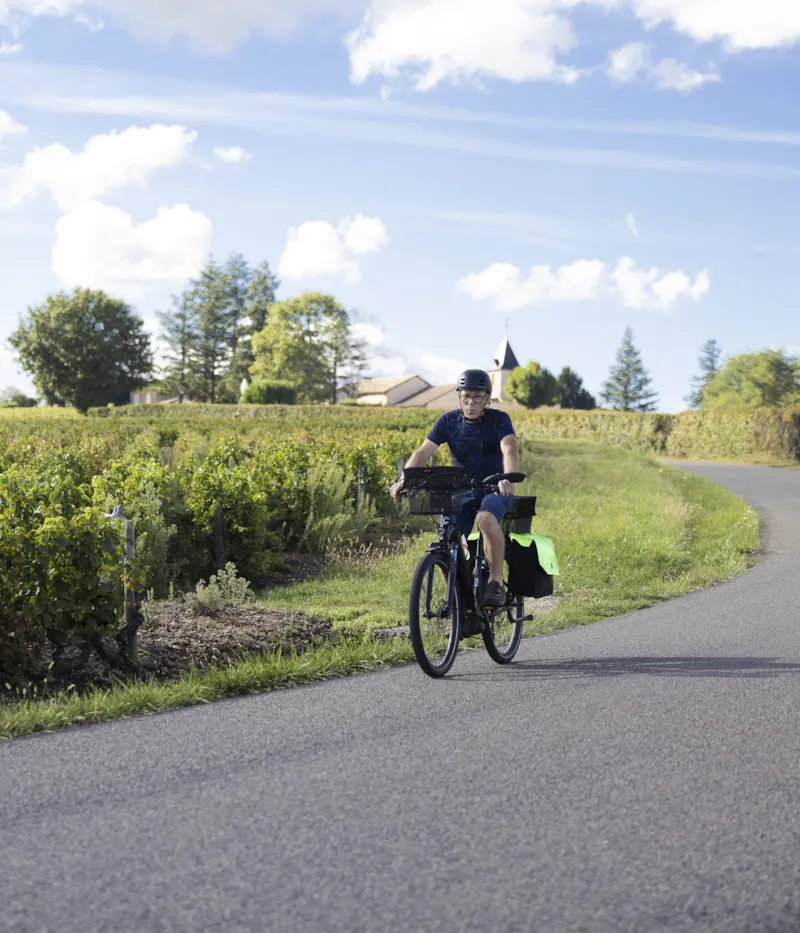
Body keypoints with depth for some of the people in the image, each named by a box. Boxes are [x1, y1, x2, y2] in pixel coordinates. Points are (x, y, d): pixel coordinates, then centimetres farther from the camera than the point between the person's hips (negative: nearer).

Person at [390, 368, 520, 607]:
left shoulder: (499, 420, -11)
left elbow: (510, 450, -29)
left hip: (495, 489, -3)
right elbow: (422, 452, -12)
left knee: (486, 518, -36)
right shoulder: (449, 421, -3)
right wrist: (403, 480, -30)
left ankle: (496, 581, -23)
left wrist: (508, 479, -50)